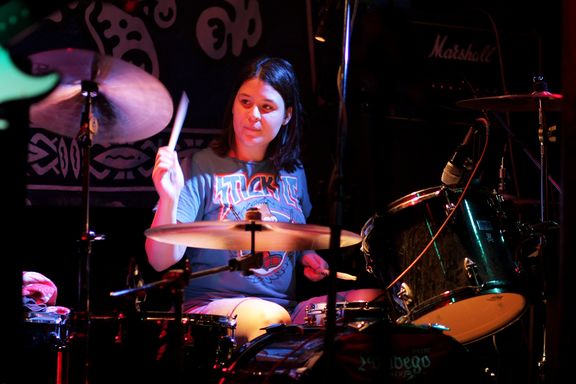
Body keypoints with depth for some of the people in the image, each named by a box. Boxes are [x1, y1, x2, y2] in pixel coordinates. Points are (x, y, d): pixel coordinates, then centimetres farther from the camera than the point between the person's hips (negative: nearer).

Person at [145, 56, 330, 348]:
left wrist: (308, 258, 9)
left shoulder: (292, 172, 12)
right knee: (269, 319, -36)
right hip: (210, 306, -5)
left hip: (285, 308, 5)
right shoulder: (201, 168, -5)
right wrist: (169, 199, -30)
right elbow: (162, 260, -13)